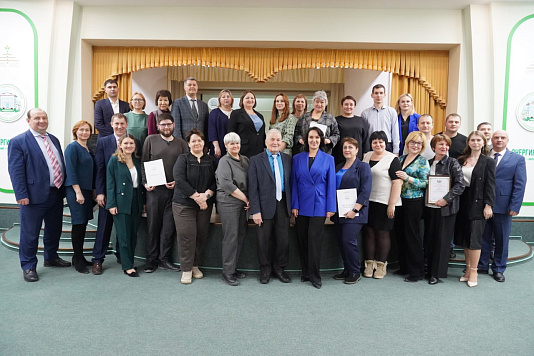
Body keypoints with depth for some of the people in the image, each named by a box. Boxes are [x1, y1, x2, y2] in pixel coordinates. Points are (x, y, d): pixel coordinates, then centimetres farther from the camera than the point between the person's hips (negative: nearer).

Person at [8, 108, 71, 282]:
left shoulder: (54, 140, 13)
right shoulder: (18, 142, -7)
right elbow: (16, 171, -12)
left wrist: (64, 188, 12)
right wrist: (22, 195, -17)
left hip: (56, 194, 7)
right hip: (35, 195, -6)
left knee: (54, 230, 18)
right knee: (30, 233, 4)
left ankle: (51, 258, 37)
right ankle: (28, 266, 18)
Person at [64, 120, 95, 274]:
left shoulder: (89, 149, 16)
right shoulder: (72, 147, -8)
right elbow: (70, 171, -15)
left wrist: (93, 191, 15)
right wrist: (78, 192, -20)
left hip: (87, 190, 8)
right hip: (75, 190, -8)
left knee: (83, 224, 11)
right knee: (78, 224, -4)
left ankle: (79, 257, 21)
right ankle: (78, 261, 6)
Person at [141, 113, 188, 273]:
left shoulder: (181, 143, 9)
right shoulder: (151, 140, 7)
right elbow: (144, 163, 6)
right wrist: (145, 182, -5)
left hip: (174, 190, 1)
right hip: (154, 189, -1)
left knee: (169, 227, 4)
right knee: (153, 225, 4)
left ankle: (164, 259, 16)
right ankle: (151, 259, 15)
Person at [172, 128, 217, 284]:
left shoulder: (211, 161, 10)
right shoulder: (183, 159, 0)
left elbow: (216, 181, 5)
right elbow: (179, 180, -12)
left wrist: (206, 194, -13)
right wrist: (196, 196, -15)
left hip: (205, 205, 3)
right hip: (184, 204, -3)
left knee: (201, 235, 6)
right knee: (187, 236, -4)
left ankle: (195, 266, 23)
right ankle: (186, 270, 9)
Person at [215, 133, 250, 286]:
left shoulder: (245, 160, 13)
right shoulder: (224, 161, -6)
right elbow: (227, 185, -16)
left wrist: (247, 200, 0)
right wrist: (246, 199, -11)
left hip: (242, 203, 7)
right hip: (228, 203, -7)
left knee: (241, 234, 9)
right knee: (231, 237, -5)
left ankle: (233, 268, 22)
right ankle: (227, 272, 6)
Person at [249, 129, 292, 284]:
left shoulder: (288, 159, 9)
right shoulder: (256, 160, -2)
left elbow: (291, 183, 10)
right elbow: (253, 188, -5)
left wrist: (292, 205, 3)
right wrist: (255, 211, -10)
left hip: (283, 205, 3)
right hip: (265, 206, -2)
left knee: (283, 239, 8)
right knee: (264, 240, 9)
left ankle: (279, 268, 28)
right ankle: (265, 269, 28)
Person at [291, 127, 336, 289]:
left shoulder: (328, 159, 4)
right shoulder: (298, 158, 7)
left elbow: (331, 184, 2)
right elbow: (294, 182, 6)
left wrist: (331, 208, -2)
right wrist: (294, 205, -1)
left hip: (319, 205, -2)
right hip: (302, 205, 2)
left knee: (314, 239, -5)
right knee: (302, 239, 7)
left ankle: (314, 276, 6)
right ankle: (305, 272, 21)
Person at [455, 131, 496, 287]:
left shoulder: (488, 162, -2)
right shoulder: (461, 160, 9)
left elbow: (490, 185, -6)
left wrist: (488, 205, -12)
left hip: (478, 204, -4)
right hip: (462, 203, 5)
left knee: (474, 238, -3)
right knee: (463, 238, 9)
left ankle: (473, 272, 9)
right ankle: (468, 269, 21)